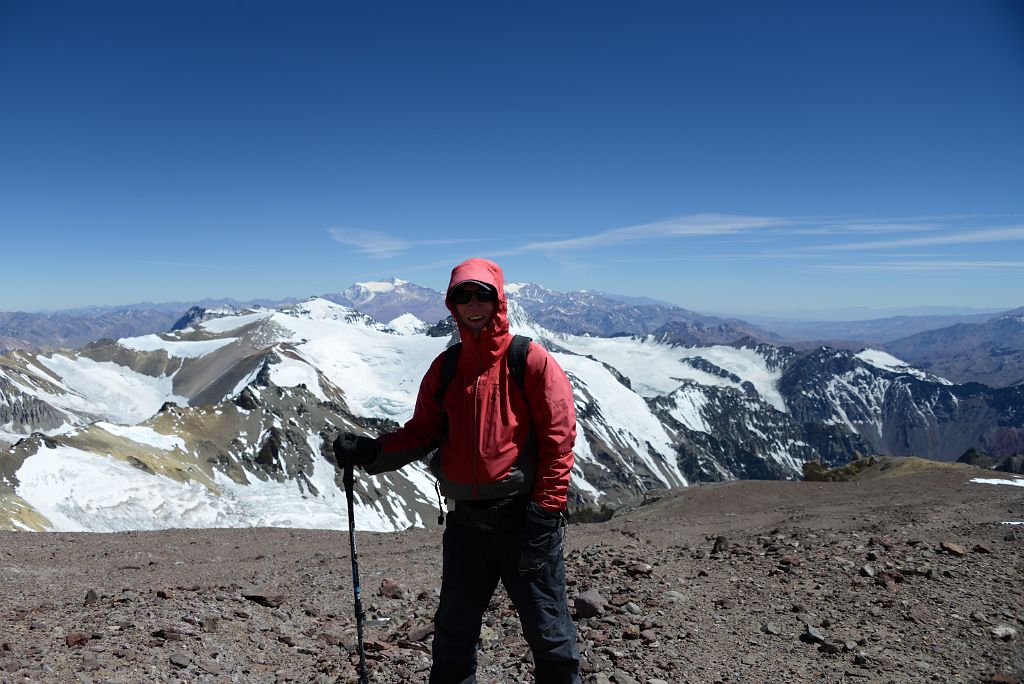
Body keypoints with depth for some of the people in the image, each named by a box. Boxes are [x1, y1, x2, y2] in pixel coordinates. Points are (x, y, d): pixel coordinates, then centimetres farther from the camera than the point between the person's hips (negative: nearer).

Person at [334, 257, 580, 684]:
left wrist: (545, 512, -15)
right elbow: (423, 432, 10)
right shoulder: (445, 368, 8)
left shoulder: (531, 361, -8)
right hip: (466, 522, 5)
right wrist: (373, 452, -7)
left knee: (547, 630, 7)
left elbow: (558, 439, -11)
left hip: (524, 520, -4)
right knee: (454, 629, 17)